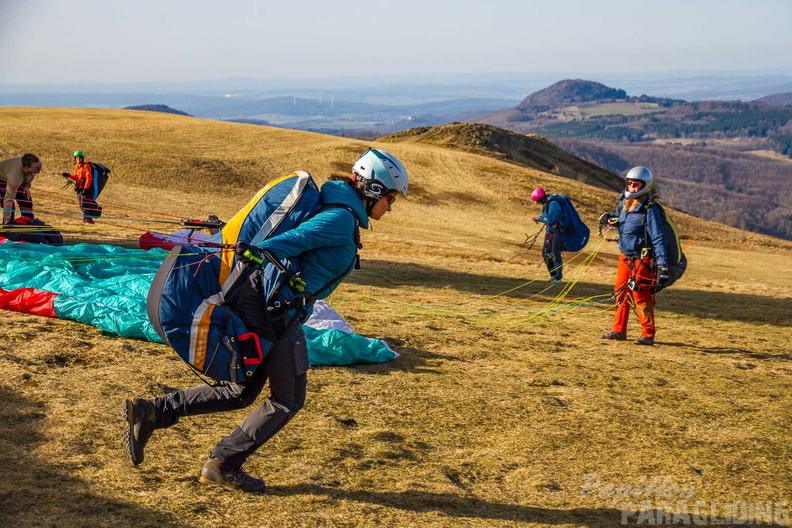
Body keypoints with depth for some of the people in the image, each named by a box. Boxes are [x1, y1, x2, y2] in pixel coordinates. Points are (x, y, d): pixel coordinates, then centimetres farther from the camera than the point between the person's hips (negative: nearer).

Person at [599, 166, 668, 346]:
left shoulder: (650, 210, -15)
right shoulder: (624, 204, 7)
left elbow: (658, 239, -18)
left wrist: (662, 265, -23)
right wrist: (609, 219, 3)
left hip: (642, 259, -8)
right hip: (625, 257, 8)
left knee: (641, 296, -4)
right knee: (621, 292, 11)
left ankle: (648, 335, 7)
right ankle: (619, 330, 21)